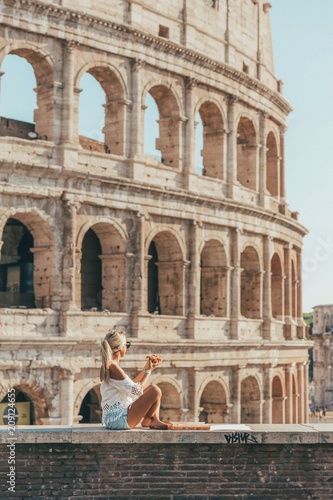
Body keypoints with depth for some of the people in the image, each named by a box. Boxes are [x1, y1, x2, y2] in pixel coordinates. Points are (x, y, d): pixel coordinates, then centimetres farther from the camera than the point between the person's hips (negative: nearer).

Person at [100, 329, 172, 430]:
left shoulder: (106, 367, 13)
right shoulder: (113, 368, -19)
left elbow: (131, 386, 21)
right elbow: (137, 391, -17)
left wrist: (145, 369, 21)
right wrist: (148, 371, -4)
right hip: (118, 420, -11)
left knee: (152, 388, 18)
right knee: (155, 391, -18)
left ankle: (154, 421, 5)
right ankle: (148, 421, 5)